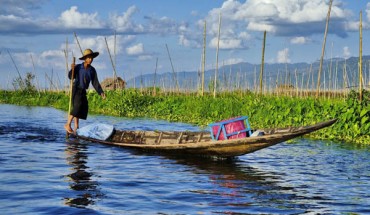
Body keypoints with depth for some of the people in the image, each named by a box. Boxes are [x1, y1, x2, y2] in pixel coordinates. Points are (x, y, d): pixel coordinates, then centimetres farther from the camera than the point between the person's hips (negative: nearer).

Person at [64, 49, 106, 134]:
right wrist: (72, 69, -34)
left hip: (83, 91, 6)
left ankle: (76, 128, 10)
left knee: (84, 108, 4)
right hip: (76, 89, -6)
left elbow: (95, 83, -1)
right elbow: (71, 77, -16)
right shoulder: (78, 67, -11)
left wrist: (101, 92, -11)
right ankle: (68, 124, -20)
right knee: (77, 105, -23)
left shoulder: (92, 70, 1)